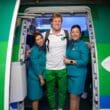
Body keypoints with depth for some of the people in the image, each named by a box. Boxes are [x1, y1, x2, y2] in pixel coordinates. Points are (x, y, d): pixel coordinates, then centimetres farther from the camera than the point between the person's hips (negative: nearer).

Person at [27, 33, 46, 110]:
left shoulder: (43, 49, 8)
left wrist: (42, 77, 7)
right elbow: (35, 65, -19)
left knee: (38, 96, 18)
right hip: (35, 77, -8)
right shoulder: (35, 50, -17)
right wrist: (41, 78, -16)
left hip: (40, 76, 8)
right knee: (35, 97, 1)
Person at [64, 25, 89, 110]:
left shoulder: (83, 45, -12)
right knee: (76, 96, 18)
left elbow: (84, 61, -16)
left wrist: (70, 61, -14)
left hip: (78, 74, -6)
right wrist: (65, 60, -1)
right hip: (70, 73, 6)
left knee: (74, 96, -1)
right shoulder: (69, 43, 7)